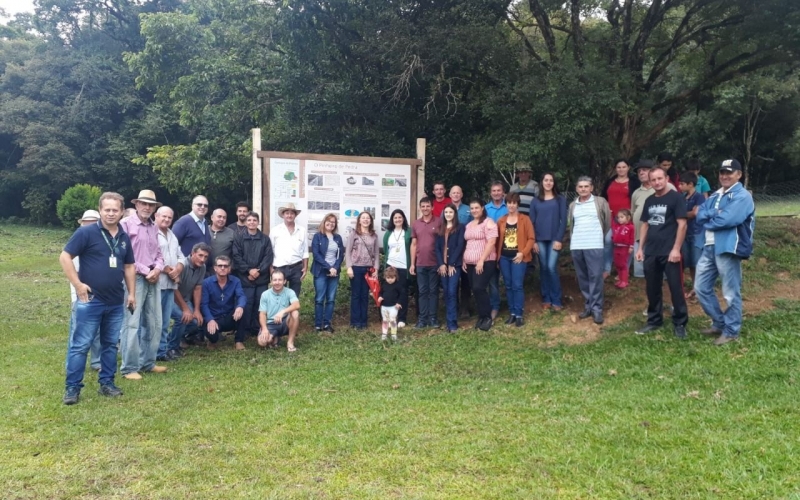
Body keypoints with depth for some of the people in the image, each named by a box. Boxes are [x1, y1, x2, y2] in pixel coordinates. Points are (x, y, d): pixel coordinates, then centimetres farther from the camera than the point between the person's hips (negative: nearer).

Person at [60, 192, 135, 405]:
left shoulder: (124, 238, 9)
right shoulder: (86, 232, -8)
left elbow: (129, 266, 18)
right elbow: (65, 257, -10)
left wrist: (132, 293, 13)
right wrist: (78, 284, -14)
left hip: (116, 302, 6)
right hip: (90, 300, -6)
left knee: (110, 344, 13)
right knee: (80, 345, 0)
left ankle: (106, 383, 24)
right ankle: (72, 387, 9)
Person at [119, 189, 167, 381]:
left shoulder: (154, 228, 15)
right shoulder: (126, 224, -6)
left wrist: (157, 269, -3)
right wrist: (145, 271, -11)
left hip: (153, 280, 7)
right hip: (135, 278, -7)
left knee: (154, 323, 10)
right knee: (132, 324, -6)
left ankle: (148, 362, 22)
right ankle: (129, 368, 2)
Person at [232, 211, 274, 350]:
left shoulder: (265, 239, 7)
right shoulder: (239, 238, 3)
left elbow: (268, 257, 2)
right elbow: (237, 257, -4)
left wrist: (259, 271, -10)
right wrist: (249, 270, -13)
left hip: (262, 278, 3)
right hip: (244, 278, -2)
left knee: (259, 306, 6)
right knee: (245, 307, -7)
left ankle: (256, 330, 22)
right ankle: (240, 338, -5)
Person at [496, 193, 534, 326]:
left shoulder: (525, 220, -1)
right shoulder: (501, 221, 8)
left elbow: (531, 238, -5)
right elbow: (498, 239, 9)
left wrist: (523, 253, -14)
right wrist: (497, 255, 0)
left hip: (518, 257, -3)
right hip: (504, 257, 4)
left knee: (517, 286, -6)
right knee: (508, 286, 8)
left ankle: (519, 315, 1)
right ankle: (511, 313, 17)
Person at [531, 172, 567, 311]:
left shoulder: (560, 199, 4)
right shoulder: (536, 201, 9)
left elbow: (563, 220, -1)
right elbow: (532, 222, 7)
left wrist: (559, 239, -9)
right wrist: (533, 241, -1)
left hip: (554, 239, -2)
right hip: (540, 239, 2)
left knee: (552, 268, -10)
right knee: (543, 269, 5)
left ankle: (556, 301, -1)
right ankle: (546, 299, 12)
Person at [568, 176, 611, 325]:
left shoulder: (600, 202, 3)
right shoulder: (572, 205, 15)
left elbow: (608, 221, 7)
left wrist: (600, 236, 13)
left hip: (594, 245, -4)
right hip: (576, 246, 4)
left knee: (595, 276, -6)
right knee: (582, 277, 7)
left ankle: (596, 308, -3)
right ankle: (588, 306, 16)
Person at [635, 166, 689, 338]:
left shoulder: (676, 198, -6)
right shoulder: (649, 201, 12)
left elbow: (682, 224, -10)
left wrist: (676, 249, -16)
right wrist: (640, 248, 11)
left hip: (669, 252, -6)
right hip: (651, 253, 6)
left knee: (675, 288, -1)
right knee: (652, 289, 12)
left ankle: (680, 323, 9)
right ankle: (654, 320, 23)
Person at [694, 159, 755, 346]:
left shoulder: (742, 196, -8)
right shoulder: (715, 196, 18)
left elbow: (728, 219, -22)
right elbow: (700, 215, 5)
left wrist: (709, 221, -5)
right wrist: (717, 214, -13)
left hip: (728, 248, -8)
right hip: (709, 248, 8)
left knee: (731, 293, 2)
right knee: (701, 288, 12)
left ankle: (731, 331, 15)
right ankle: (719, 323, 27)